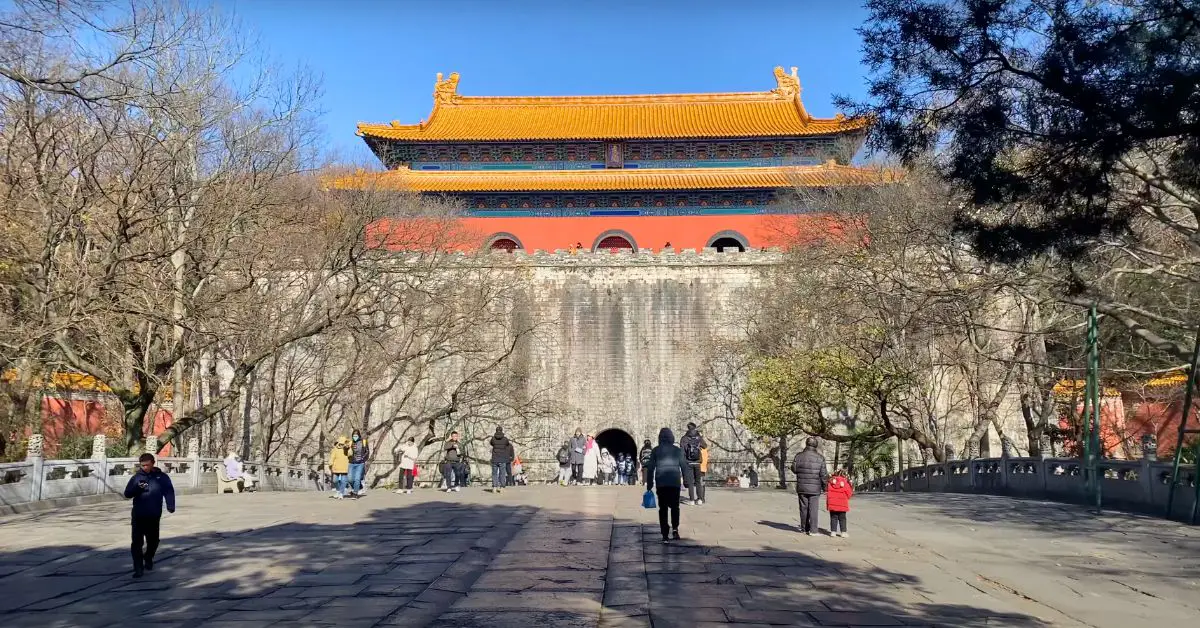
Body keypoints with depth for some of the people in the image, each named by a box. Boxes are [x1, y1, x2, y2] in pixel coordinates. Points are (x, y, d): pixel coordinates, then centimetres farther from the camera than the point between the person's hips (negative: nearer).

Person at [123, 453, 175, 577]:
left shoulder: (162, 477, 2)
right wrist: (137, 488, -18)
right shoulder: (136, 477, 5)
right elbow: (127, 494, 2)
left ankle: (148, 558, 40)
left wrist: (170, 506, -17)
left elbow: (169, 492, -1)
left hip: (154, 516, 0)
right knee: (137, 542, -6)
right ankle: (138, 568, 0)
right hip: (138, 516, 0)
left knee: (153, 540, 13)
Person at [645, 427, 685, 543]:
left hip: (661, 483, 0)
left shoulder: (655, 451, 4)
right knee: (674, 506, 15)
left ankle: (665, 535, 1)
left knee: (663, 508, 6)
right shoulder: (677, 450, 4)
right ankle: (675, 528, -4)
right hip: (675, 483, 0)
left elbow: (650, 468, 2)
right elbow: (684, 466, 2)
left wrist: (649, 484, 7)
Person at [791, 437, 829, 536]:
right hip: (815, 488, -2)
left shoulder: (799, 456, -4)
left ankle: (804, 528, 20)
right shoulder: (820, 458, -6)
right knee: (813, 509, 2)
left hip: (802, 487, 2)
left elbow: (794, 469, 4)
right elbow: (823, 474, -5)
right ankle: (813, 530, -1)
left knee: (804, 508, 11)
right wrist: (825, 487, 6)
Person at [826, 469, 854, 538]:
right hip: (842, 504, -1)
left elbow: (827, 492, 5)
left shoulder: (831, 481, 2)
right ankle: (843, 532, 6)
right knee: (842, 518, 8)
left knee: (833, 517, 8)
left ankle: (833, 532, 6)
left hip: (832, 504, 1)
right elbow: (849, 494, -2)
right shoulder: (845, 482, -5)